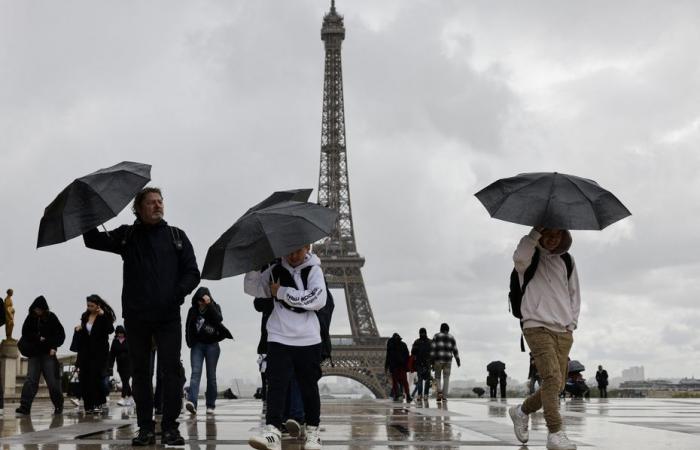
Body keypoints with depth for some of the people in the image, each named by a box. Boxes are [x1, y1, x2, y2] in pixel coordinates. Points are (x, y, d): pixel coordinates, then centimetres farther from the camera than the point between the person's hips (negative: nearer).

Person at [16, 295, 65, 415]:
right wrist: (38, 337, -10)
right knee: (31, 379, -7)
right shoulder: (30, 318, 3)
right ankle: (25, 406, -12)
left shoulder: (51, 318, -3)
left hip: (48, 353, -2)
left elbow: (61, 334, 0)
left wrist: (54, 347, -9)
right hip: (33, 353, 2)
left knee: (52, 380, -1)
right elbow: (25, 333, 4)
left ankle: (58, 405, 14)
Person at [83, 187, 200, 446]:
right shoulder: (127, 236, 12)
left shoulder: (176, 236, 10)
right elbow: (94, 241, 4)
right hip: (136, 316, 1)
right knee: (140, 371, 5)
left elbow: (192, 272, 6)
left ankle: (170, 427, -3)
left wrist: (179, 291, -12)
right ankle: (146, 428, 12)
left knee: (172, 368, -8)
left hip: (168, 316, -1)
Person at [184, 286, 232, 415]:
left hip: (212, 345, -1)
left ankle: (211, 405, 7)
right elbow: (188, 327, 11)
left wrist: (209, 304, -25)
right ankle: (192, 402, -29)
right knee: (196, 372, -15)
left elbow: (218, 319, -21)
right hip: (197, 345, 1)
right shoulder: (193, 310, 5)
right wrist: (190, 342, 1)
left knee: (211, 375, 2)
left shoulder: (215, 307, 0)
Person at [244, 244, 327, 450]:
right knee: (276, 384, -11)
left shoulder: (313, 270, 0)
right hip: (279, 339, 2)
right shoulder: (275, 271, 10)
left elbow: (318, 299, -15)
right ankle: (272, 432, -17)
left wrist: (282, 292, -12)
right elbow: (252, 288, 8)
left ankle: (312, 431, 21)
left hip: (308, 340, -1)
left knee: (309, 387, 8)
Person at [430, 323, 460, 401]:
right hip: (448, 360, 2)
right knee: (446, 378, 7)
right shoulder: (451, 338, 8)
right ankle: (444, 396, 0)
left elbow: (433, 348, -6)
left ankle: (439, 391, -13)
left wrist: (432, 360, -6)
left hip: (438, 360, -1)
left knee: (437, 377, 11)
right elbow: (455, 350, 7)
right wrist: (458, 361, 14)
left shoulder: (436, 336, 1)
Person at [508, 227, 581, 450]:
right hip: (537, 327, -5)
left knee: (558, 384, 4)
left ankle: (522, 411, 28)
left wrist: (571, 323, 11)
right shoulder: (530, 256, 0)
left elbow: (574, 293, 21)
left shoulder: (567, 261, 14)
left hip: (563, 331, 5)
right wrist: (536, 231, -24)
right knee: (552, 378, -20)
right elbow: (519, 258, -26)